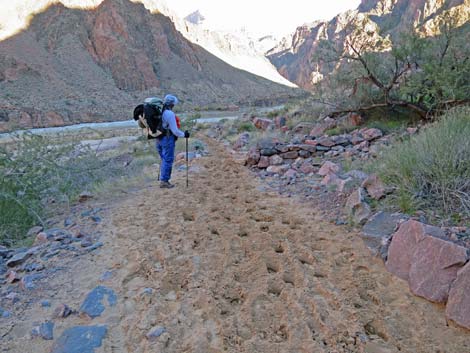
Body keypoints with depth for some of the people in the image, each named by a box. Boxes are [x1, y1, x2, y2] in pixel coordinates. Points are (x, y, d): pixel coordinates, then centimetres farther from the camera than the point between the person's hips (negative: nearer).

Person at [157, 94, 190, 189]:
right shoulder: (169, 114, -17)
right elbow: (174, 130, -17)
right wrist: (184, 134, -3)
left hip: (159, 139, 9)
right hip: (168, 139, -9)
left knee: (164, 160, 17)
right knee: (168, 160, 0)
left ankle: (163, 180, 22)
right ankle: (164, 181, 3)